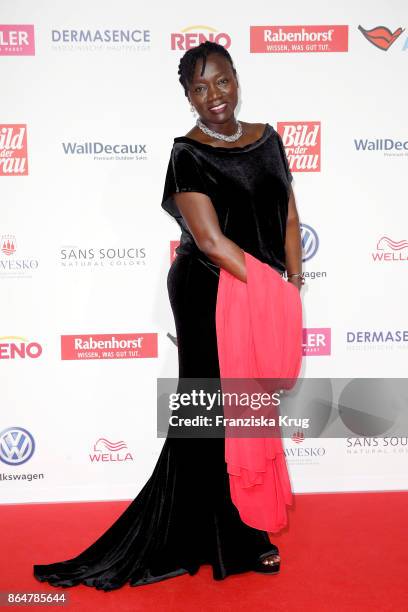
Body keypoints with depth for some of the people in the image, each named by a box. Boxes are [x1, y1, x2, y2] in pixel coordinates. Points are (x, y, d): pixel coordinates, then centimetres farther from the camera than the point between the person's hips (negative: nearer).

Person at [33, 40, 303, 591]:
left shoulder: (268, 139, 10)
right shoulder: (188, 155, -9)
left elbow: (289, 218, 10)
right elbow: (210, 240, -18)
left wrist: (294, 281, -2)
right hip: (209, 295, -6)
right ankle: (236, 539, 25)